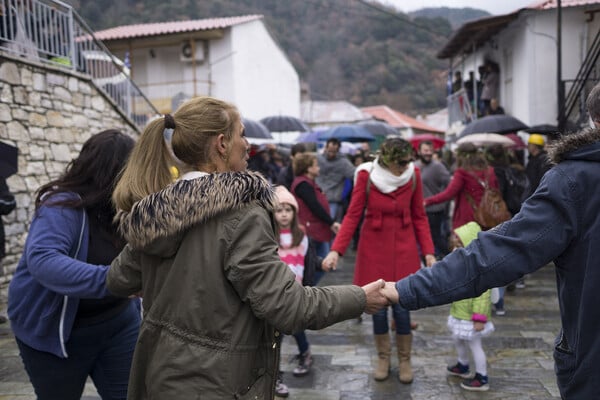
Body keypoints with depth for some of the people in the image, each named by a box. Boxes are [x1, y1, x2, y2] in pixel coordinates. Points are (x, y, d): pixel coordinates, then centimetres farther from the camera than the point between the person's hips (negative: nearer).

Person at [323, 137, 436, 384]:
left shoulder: (413, 175, -7)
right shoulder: (366, 176, -12)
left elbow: (419, 217, 1)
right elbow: (353, 215, -9)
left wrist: (428, 251, -4)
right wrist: (336, 250, -18)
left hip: (404, 249, 1)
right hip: (374, 249, -1)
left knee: (401, 308, 3)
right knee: (378, 307, 7)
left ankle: (404, 360, 25)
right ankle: (383, 357, 29)